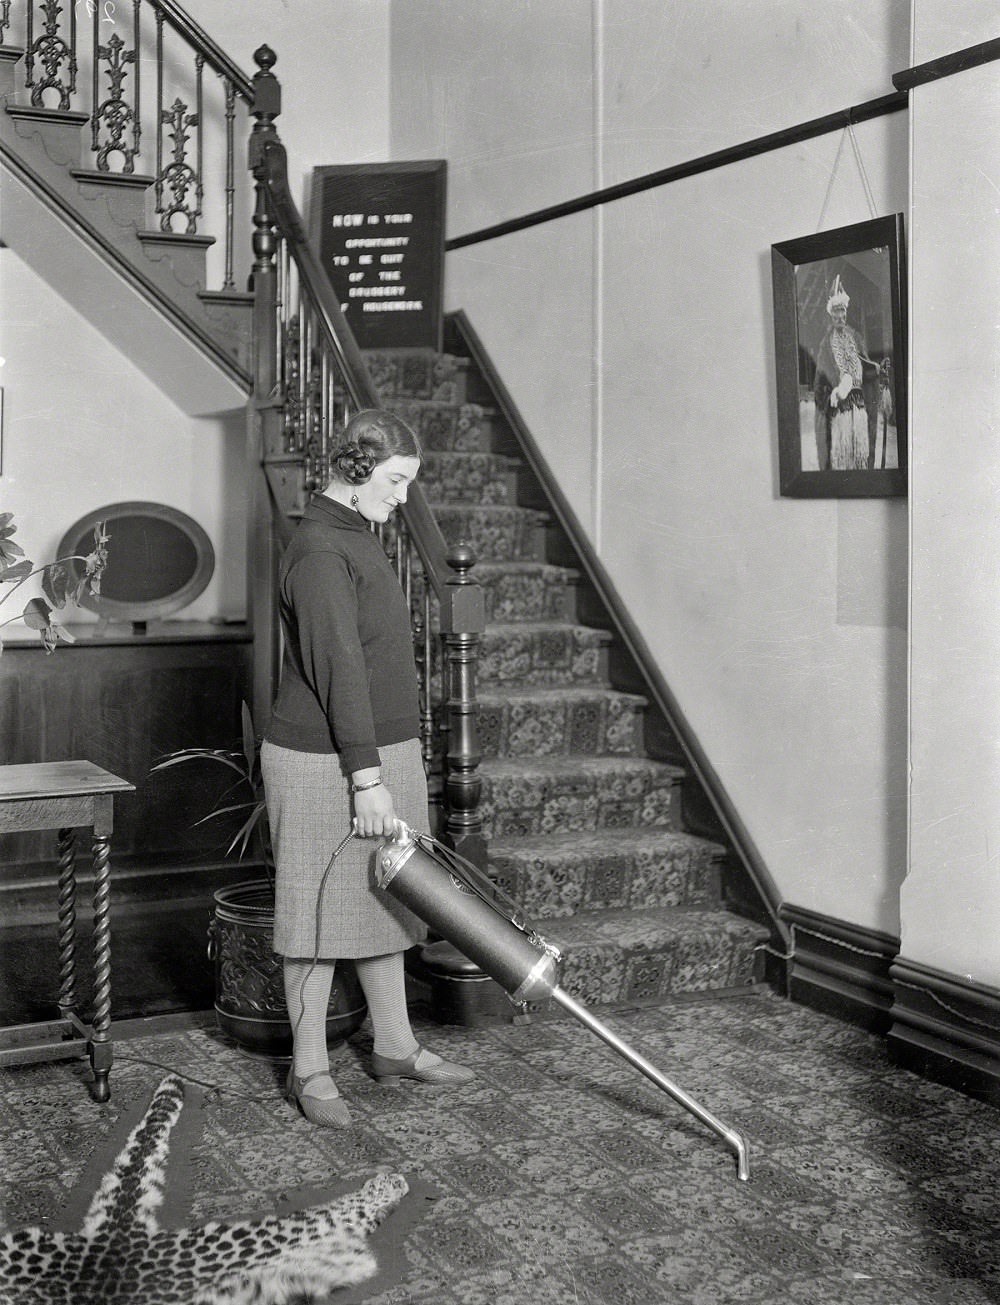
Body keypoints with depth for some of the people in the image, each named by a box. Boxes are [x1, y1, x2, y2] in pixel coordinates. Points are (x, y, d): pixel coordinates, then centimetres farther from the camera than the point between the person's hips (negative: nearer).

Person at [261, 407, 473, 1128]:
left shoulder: (355, 534, 15)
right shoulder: (319, 550, -18)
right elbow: (339, 671, -23)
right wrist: (367, 778, -24)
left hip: (384, 751, 10)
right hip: (327, 764, -10)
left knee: (383, 901, 15)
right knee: (322, 912, 1)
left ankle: (396, 1047, 27)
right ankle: (310, 1069, 14)